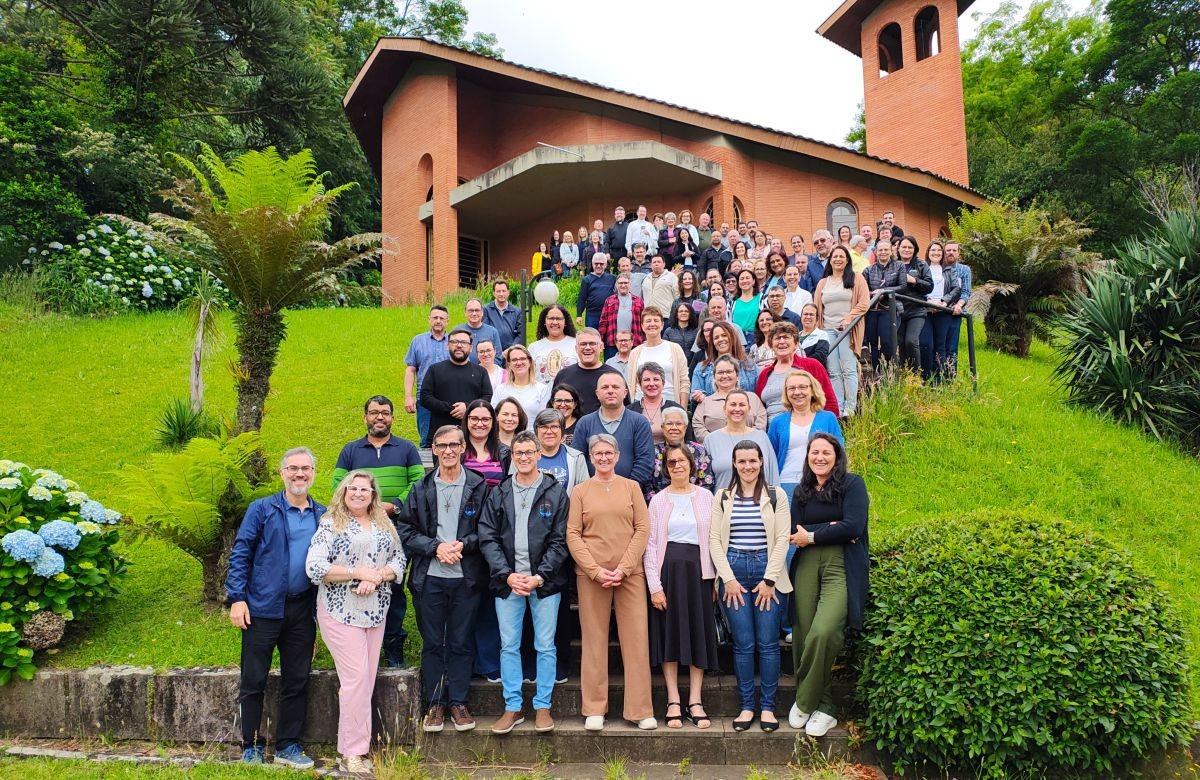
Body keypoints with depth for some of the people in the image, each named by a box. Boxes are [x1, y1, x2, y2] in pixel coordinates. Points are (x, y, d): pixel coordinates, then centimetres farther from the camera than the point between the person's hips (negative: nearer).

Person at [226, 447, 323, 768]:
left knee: (297, 681, 10)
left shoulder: (322, 515, 7)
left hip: (303, 610, 3)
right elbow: (240, 553, -5)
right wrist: (237, 598, -12)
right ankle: (251, 747, 19)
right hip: (263, 608, -3)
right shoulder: (262, 510, -2)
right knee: (254, 681, 5)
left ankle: (288, 745, 23)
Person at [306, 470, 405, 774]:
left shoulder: (385, 524, 13)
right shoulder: (330, 524, -2)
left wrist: (377, 576, -12)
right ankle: (352, 755, 0)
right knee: (356, 677, -9)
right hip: (341, 611, -5)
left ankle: (357, 748, 14)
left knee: (367, 679, 6)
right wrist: (358, 573, -15)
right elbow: (314, 568, -10)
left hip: (376, 612, 5)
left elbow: (399, 560, 8)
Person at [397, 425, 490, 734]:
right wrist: (435, 547, -11)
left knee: (461, 642, 7)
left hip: (466, 578, -1)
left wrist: (464, 545, -14)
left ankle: (458, 702, 18)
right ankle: (435, 703, 19)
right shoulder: (421, 489, 5)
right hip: (430, 577, 1)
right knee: (432, 643, 8)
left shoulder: (479, 487, 1)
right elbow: (404, 529, 2)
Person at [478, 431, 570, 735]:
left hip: (544, 581, -2)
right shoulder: (498, 494, 8)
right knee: (509, 646, 7)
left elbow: (560, 540, -3)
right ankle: (512, 708, 18)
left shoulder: (555, 492, 1)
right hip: (507, 581, 2)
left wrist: (540, 576, -12)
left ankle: (542, 707, 17)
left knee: (545, 646, 5)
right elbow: (487, 538, 2)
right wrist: (507, 574, -9)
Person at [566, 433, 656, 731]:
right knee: (594, 639, 3)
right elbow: (573, 534, 1)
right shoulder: (580, 491, 7)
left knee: (636, 638, 0)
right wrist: (596, 570, -10)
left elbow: (642, 529, 2)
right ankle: (594, 709, 12)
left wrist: (623, 568, -9)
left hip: (630, 572, 0)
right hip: (591, 574, 0)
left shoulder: (632, 487, 8)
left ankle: (640, 709, 8)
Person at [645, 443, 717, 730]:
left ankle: (695, 701, 12)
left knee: (699, 633, 4)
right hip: (668, 569, -1)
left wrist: (715, 579, 0)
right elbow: (650, 544, 0)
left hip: (698, 569, 1)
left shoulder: (706, 497, 6)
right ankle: (673, 702, 10)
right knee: (669, 633, 2)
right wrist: (654, 585, -7)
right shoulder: (658, 500, 4)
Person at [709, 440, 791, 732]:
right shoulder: (723, 497, 7)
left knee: (768, 642, -1)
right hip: (733, 570, 1)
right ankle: (747, 706, 12)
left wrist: (769, 580, -7)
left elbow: (782, 539, 0)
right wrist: (728, 578, -5)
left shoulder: (776, 495, 4)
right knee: (743, 643, 2)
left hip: (766, 570, -1)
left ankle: (768, 707, 10)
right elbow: (714, 540, 3)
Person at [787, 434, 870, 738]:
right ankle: (823, 706, 13)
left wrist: (812, 535, -2)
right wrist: (830, 529, -9)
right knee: (803, 634, -3)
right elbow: (795, 531, 5)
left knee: (823, 633, -20)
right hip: (806, 565, 5)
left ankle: (806, 702, -1)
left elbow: (853, 526, -9)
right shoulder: (801, 491, 18)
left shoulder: (852, 484, 4)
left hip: (842, 566, -4)